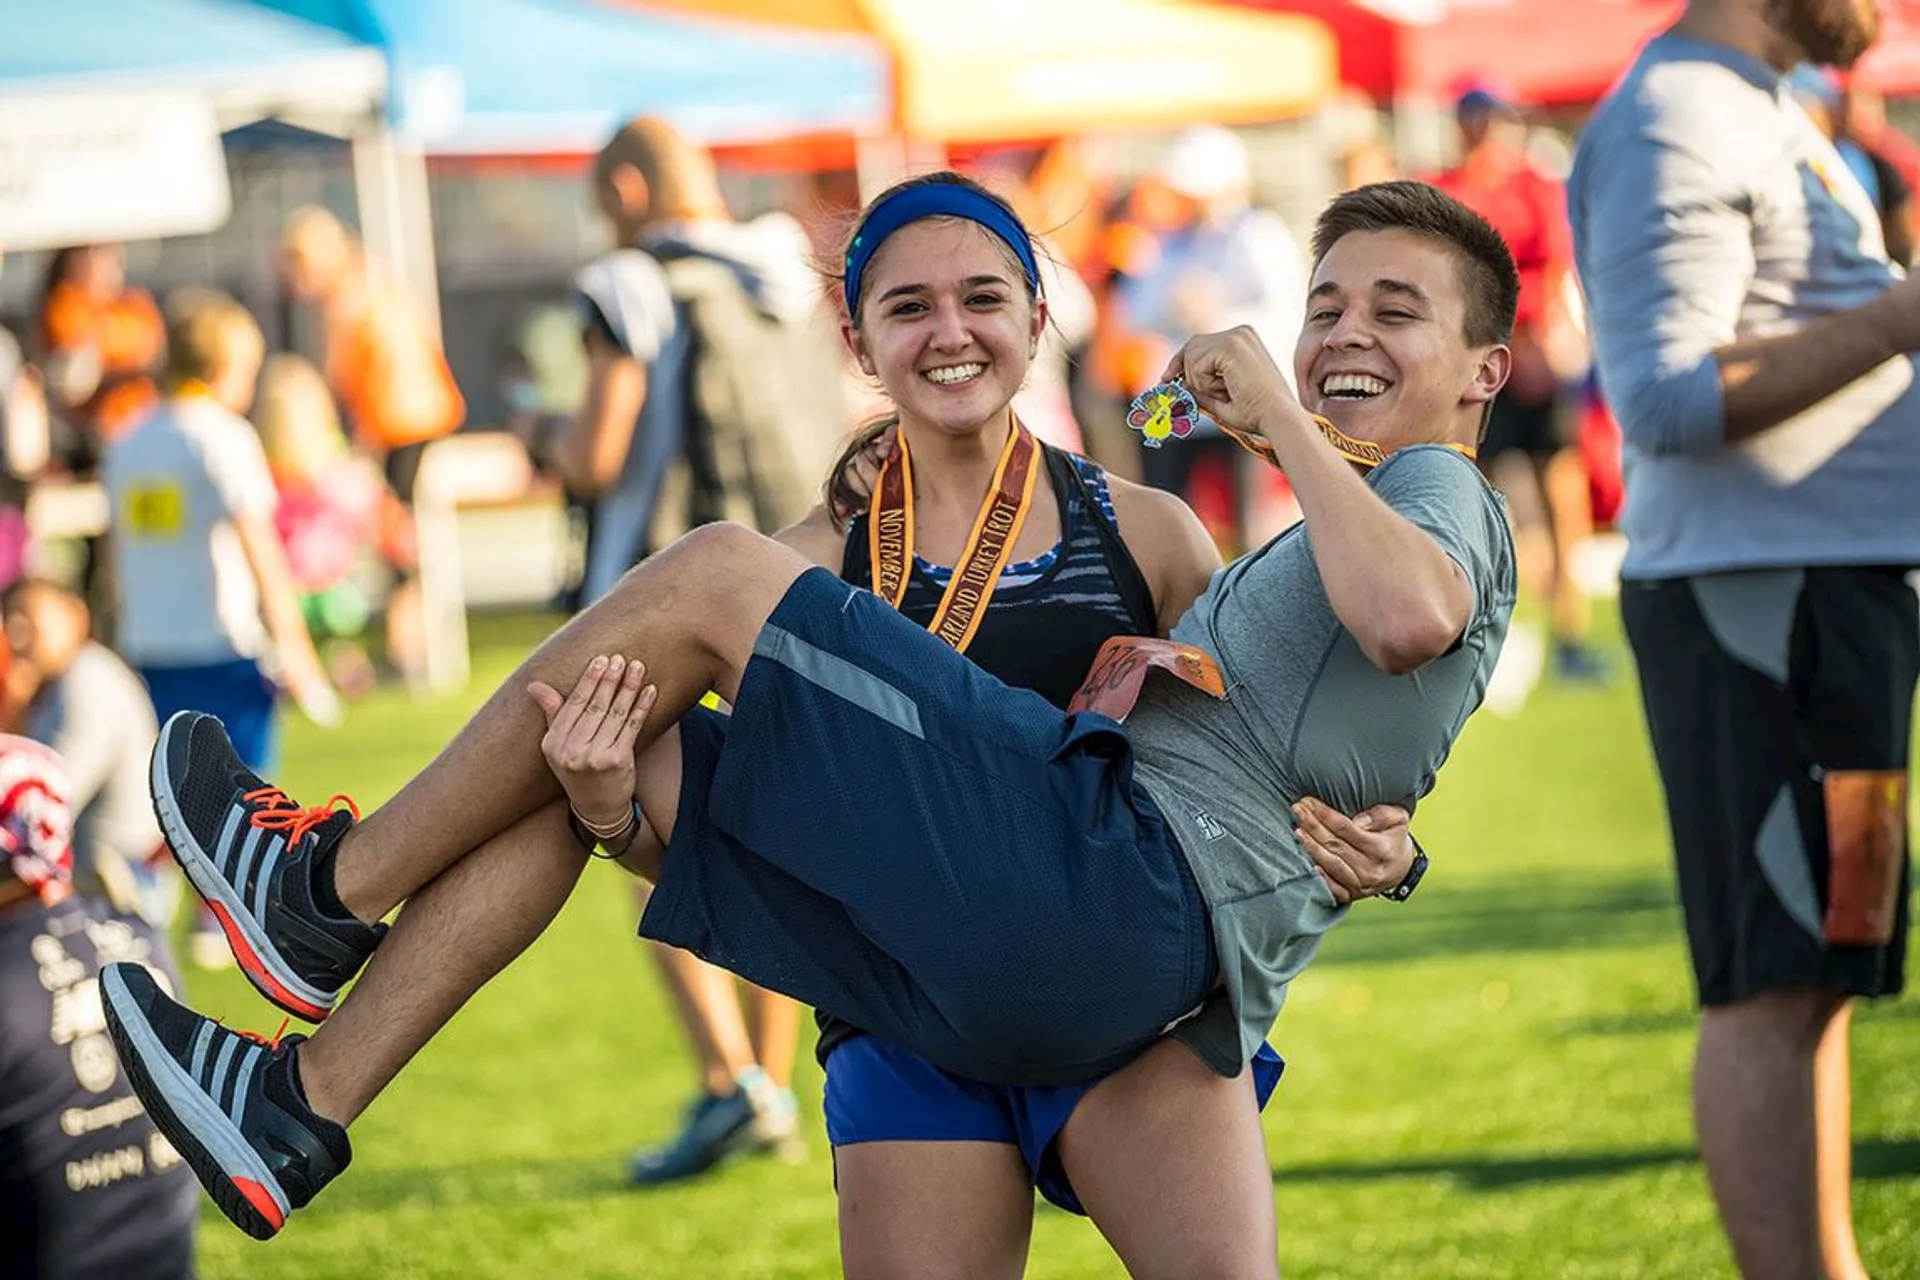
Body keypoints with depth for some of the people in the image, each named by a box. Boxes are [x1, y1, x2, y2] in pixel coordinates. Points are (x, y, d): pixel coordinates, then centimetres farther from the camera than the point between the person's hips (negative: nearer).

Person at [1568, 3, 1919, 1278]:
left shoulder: (1763, 116, 21)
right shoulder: (1668, 129, -12)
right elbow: (1666, 399, -20)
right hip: (1758, 595, -10)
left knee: (1816, 973, 14)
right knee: (1773, 981, -10)